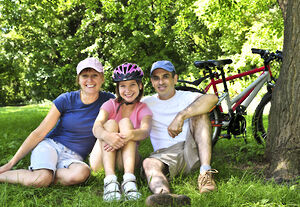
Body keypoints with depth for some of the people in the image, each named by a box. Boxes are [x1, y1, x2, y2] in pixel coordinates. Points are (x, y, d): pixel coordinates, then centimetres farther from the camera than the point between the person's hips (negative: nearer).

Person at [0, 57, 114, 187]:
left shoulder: (108, 101, 1)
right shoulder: (65, 100, -3)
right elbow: (39, 133, -2)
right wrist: (11, 163, -5)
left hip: (73, 157, 1)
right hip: (50, 145, -1)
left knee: (82, 173, -38)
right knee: (41, 178, -36)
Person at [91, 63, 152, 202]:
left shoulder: (143, 109, 4)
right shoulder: (111, 104, 3)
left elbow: (145, 131, -20)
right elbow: (96, 127, -18)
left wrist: (129, 135, -44)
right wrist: (107, 135, -43)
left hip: (126, 159, 0)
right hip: (102, 159, 0)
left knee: (126, 122, -21)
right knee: (110, 123, -23)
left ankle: (129, 179, -42)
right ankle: (110, 180, -43)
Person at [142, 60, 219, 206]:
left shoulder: (186, 97, 10)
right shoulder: (146, 104, 18)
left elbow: (212, 98, -13)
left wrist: (181, 116, -26)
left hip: (192, 151, 0)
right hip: (164, 154, 0)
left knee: (199, 112, -19)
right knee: (149, 163, -33)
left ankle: (205, 172, -34)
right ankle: (164, 194, -69)